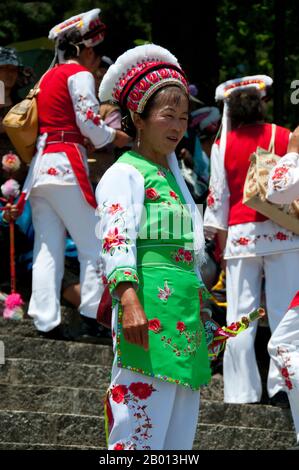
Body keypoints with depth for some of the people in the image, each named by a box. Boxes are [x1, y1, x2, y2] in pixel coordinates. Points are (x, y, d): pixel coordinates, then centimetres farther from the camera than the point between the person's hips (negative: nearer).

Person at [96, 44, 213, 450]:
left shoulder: (172, 176, 24)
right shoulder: (125, 173, -3)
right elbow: (116, 238, -17)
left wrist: (201, 310, 30)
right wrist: (128, 298, -30)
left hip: (185, 319, 9)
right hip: (149, 313, -9)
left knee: (179, 438, 5)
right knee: (140, 435, -15)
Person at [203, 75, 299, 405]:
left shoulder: (223, 146, 2)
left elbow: (218, 196, 4)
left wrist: (219, 236, 10)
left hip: (240, 235, 1)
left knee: (240, 316, 2)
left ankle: (241, 390, 0)